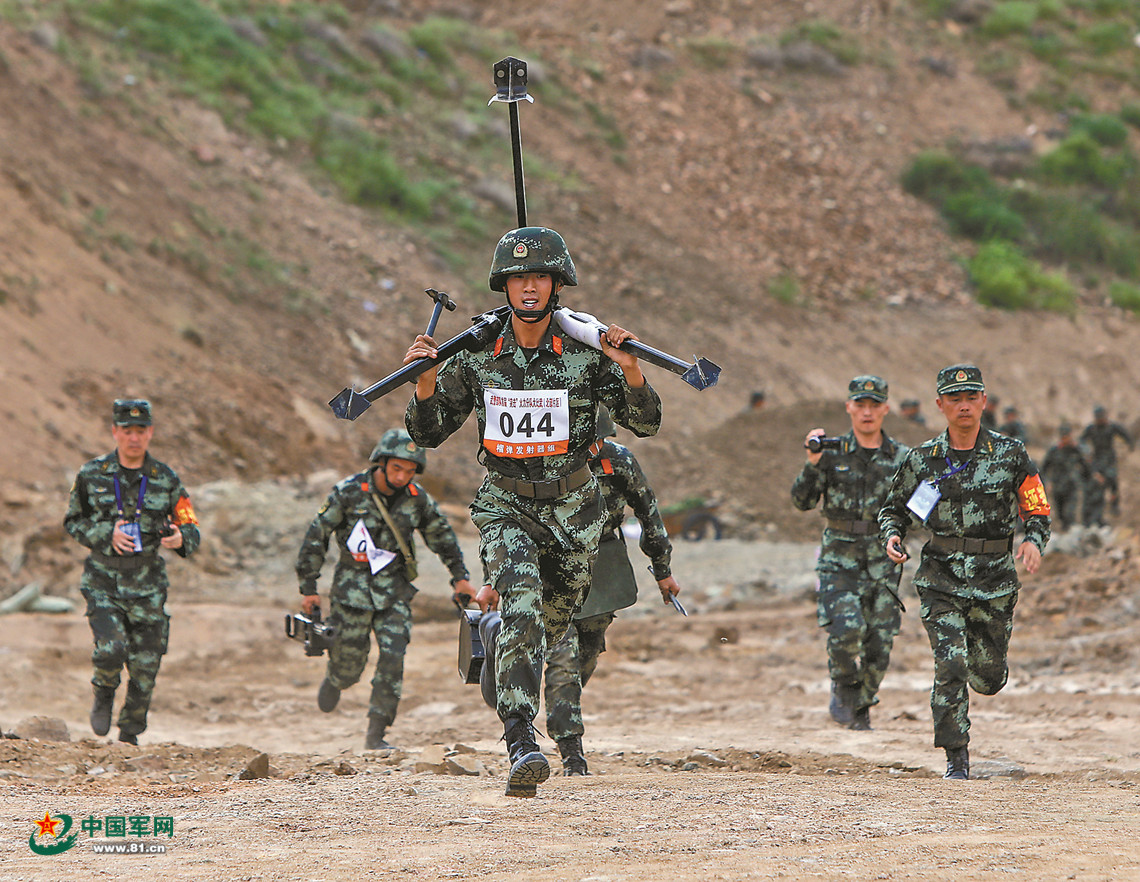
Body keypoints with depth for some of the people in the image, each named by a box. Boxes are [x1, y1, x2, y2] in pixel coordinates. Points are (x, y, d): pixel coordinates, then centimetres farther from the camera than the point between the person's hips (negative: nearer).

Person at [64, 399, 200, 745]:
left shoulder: (166, 480, 0)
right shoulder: (92, 475, -1)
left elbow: (192, 531, 3)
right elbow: (72, 523, 6)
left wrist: (180, 539, -21)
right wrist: (107, 535, -12)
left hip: (147, 588, 2)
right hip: (103, 583, -2)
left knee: (145, 668, 3)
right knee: (110, 649, -22)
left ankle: (130, 736, 24)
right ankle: (104, 695, 12)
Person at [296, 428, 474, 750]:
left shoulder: (417, 499, -7)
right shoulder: (349, 493, -15)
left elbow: (442, 536, 11)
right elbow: (316, 536, -7)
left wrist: (460, 577, 12)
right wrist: (308, 588, -5)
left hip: (393, 590, 2)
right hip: (353, 587, -2)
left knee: (393, 659, -12)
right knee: (350, 661, 6)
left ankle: (376, 734, -3)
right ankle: (334, 680, 44)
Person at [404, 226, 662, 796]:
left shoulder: (586, 353, -11)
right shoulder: (476, 358, -7)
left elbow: (645, 423, -10)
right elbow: (428, 434, 1)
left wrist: (630, 370, -28)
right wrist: (425, 383, -19)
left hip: (573, 508, 2)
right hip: (506, 506, -1)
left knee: (549, 624, 18)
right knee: (523, 605, -25)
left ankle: (492, 628, 56)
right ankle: (522, 746, -26)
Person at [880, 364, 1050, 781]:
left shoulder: (1010, 454, 0)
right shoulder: (922, 459, 2)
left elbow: (1038, 511, 5)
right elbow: (893, 507, 13)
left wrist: (1034, 541, -16)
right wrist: (892, 535, -8)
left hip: (995, 579, 1)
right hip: (941, 577, -1)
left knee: (989, 677, 8)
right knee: (950, 667, -13)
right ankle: (956, 757, -2)